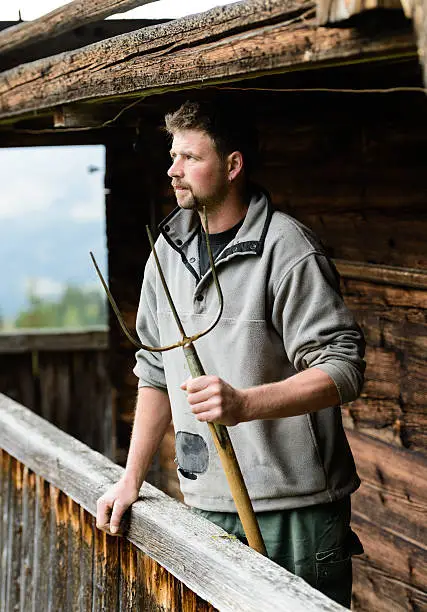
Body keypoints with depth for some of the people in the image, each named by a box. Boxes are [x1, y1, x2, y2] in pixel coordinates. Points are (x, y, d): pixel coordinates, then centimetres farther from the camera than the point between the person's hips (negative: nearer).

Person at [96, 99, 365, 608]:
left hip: (292, 509, -6)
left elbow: (344, 368, -17)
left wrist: (243, 404, -29)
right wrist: (132, 478, 16)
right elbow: (156, 370, 18)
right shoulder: (169, 250, 11)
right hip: (206, 505, 6)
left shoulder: (287, 249, -11)